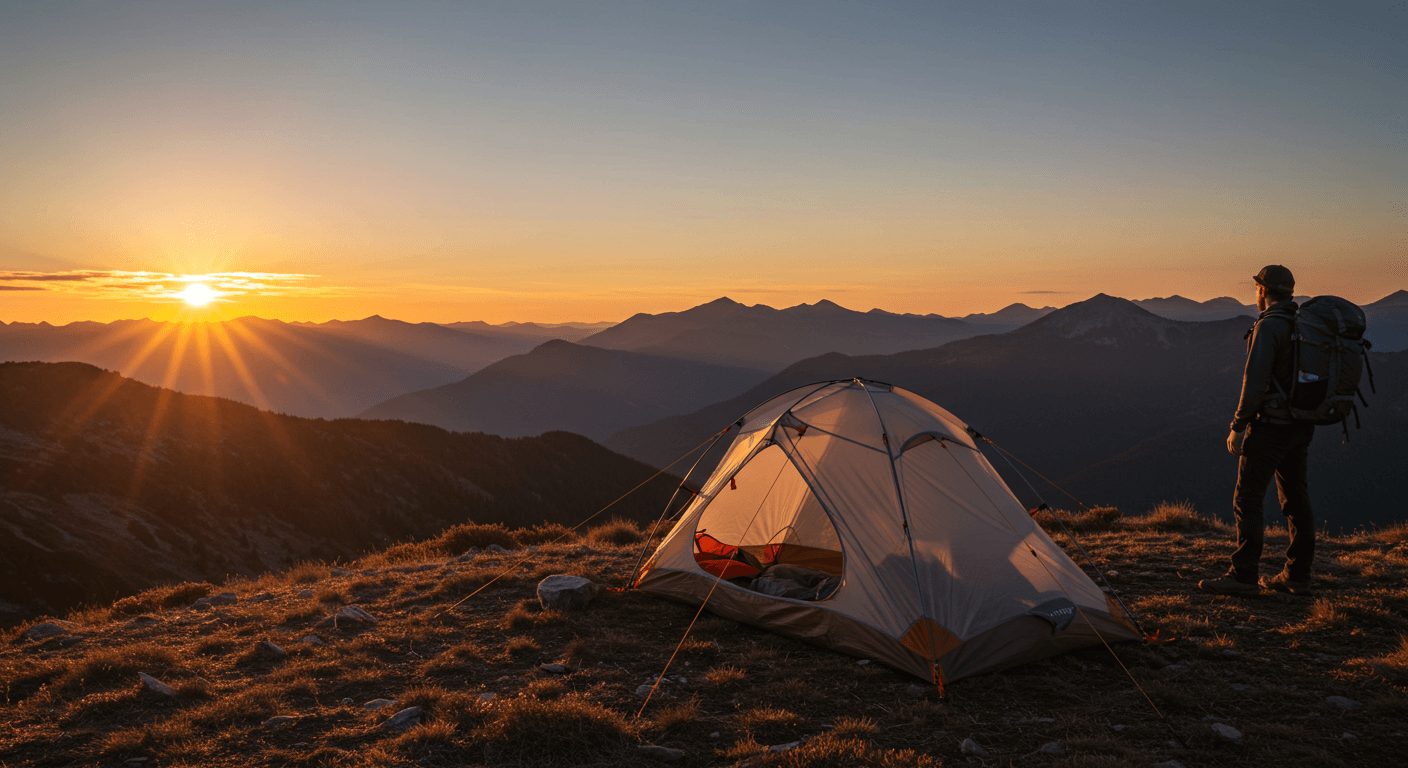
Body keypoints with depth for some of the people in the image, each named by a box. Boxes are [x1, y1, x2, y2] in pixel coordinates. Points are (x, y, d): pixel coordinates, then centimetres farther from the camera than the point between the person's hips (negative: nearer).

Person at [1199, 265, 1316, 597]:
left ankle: (1243, 576, -3)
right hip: (1301, 427, 9)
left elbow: (1255, 379, -22)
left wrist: (1238, 427, -18)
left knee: (1247, 498, -4)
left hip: (1270, 425, -9)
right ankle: (1297, 576, 17)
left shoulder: (1268, 326, -16)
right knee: (1295, 498, 12)